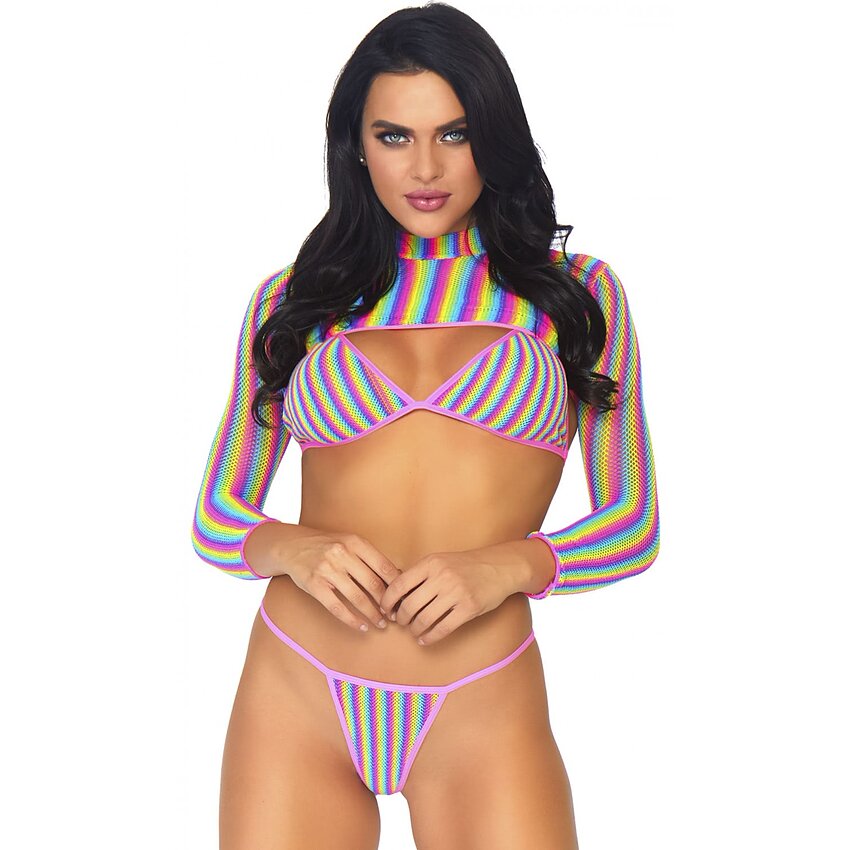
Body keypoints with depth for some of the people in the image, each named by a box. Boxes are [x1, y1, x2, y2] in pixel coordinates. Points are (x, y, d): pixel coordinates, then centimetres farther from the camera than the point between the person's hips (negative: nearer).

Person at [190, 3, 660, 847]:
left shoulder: (575, 292, 6)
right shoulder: (293, 300, 9)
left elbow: (634, 523, 4)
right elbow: (215, 514, 10)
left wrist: (505, 567, -14)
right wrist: (291, 547, -11)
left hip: (484, 710, -1)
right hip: (295, 691, 1)